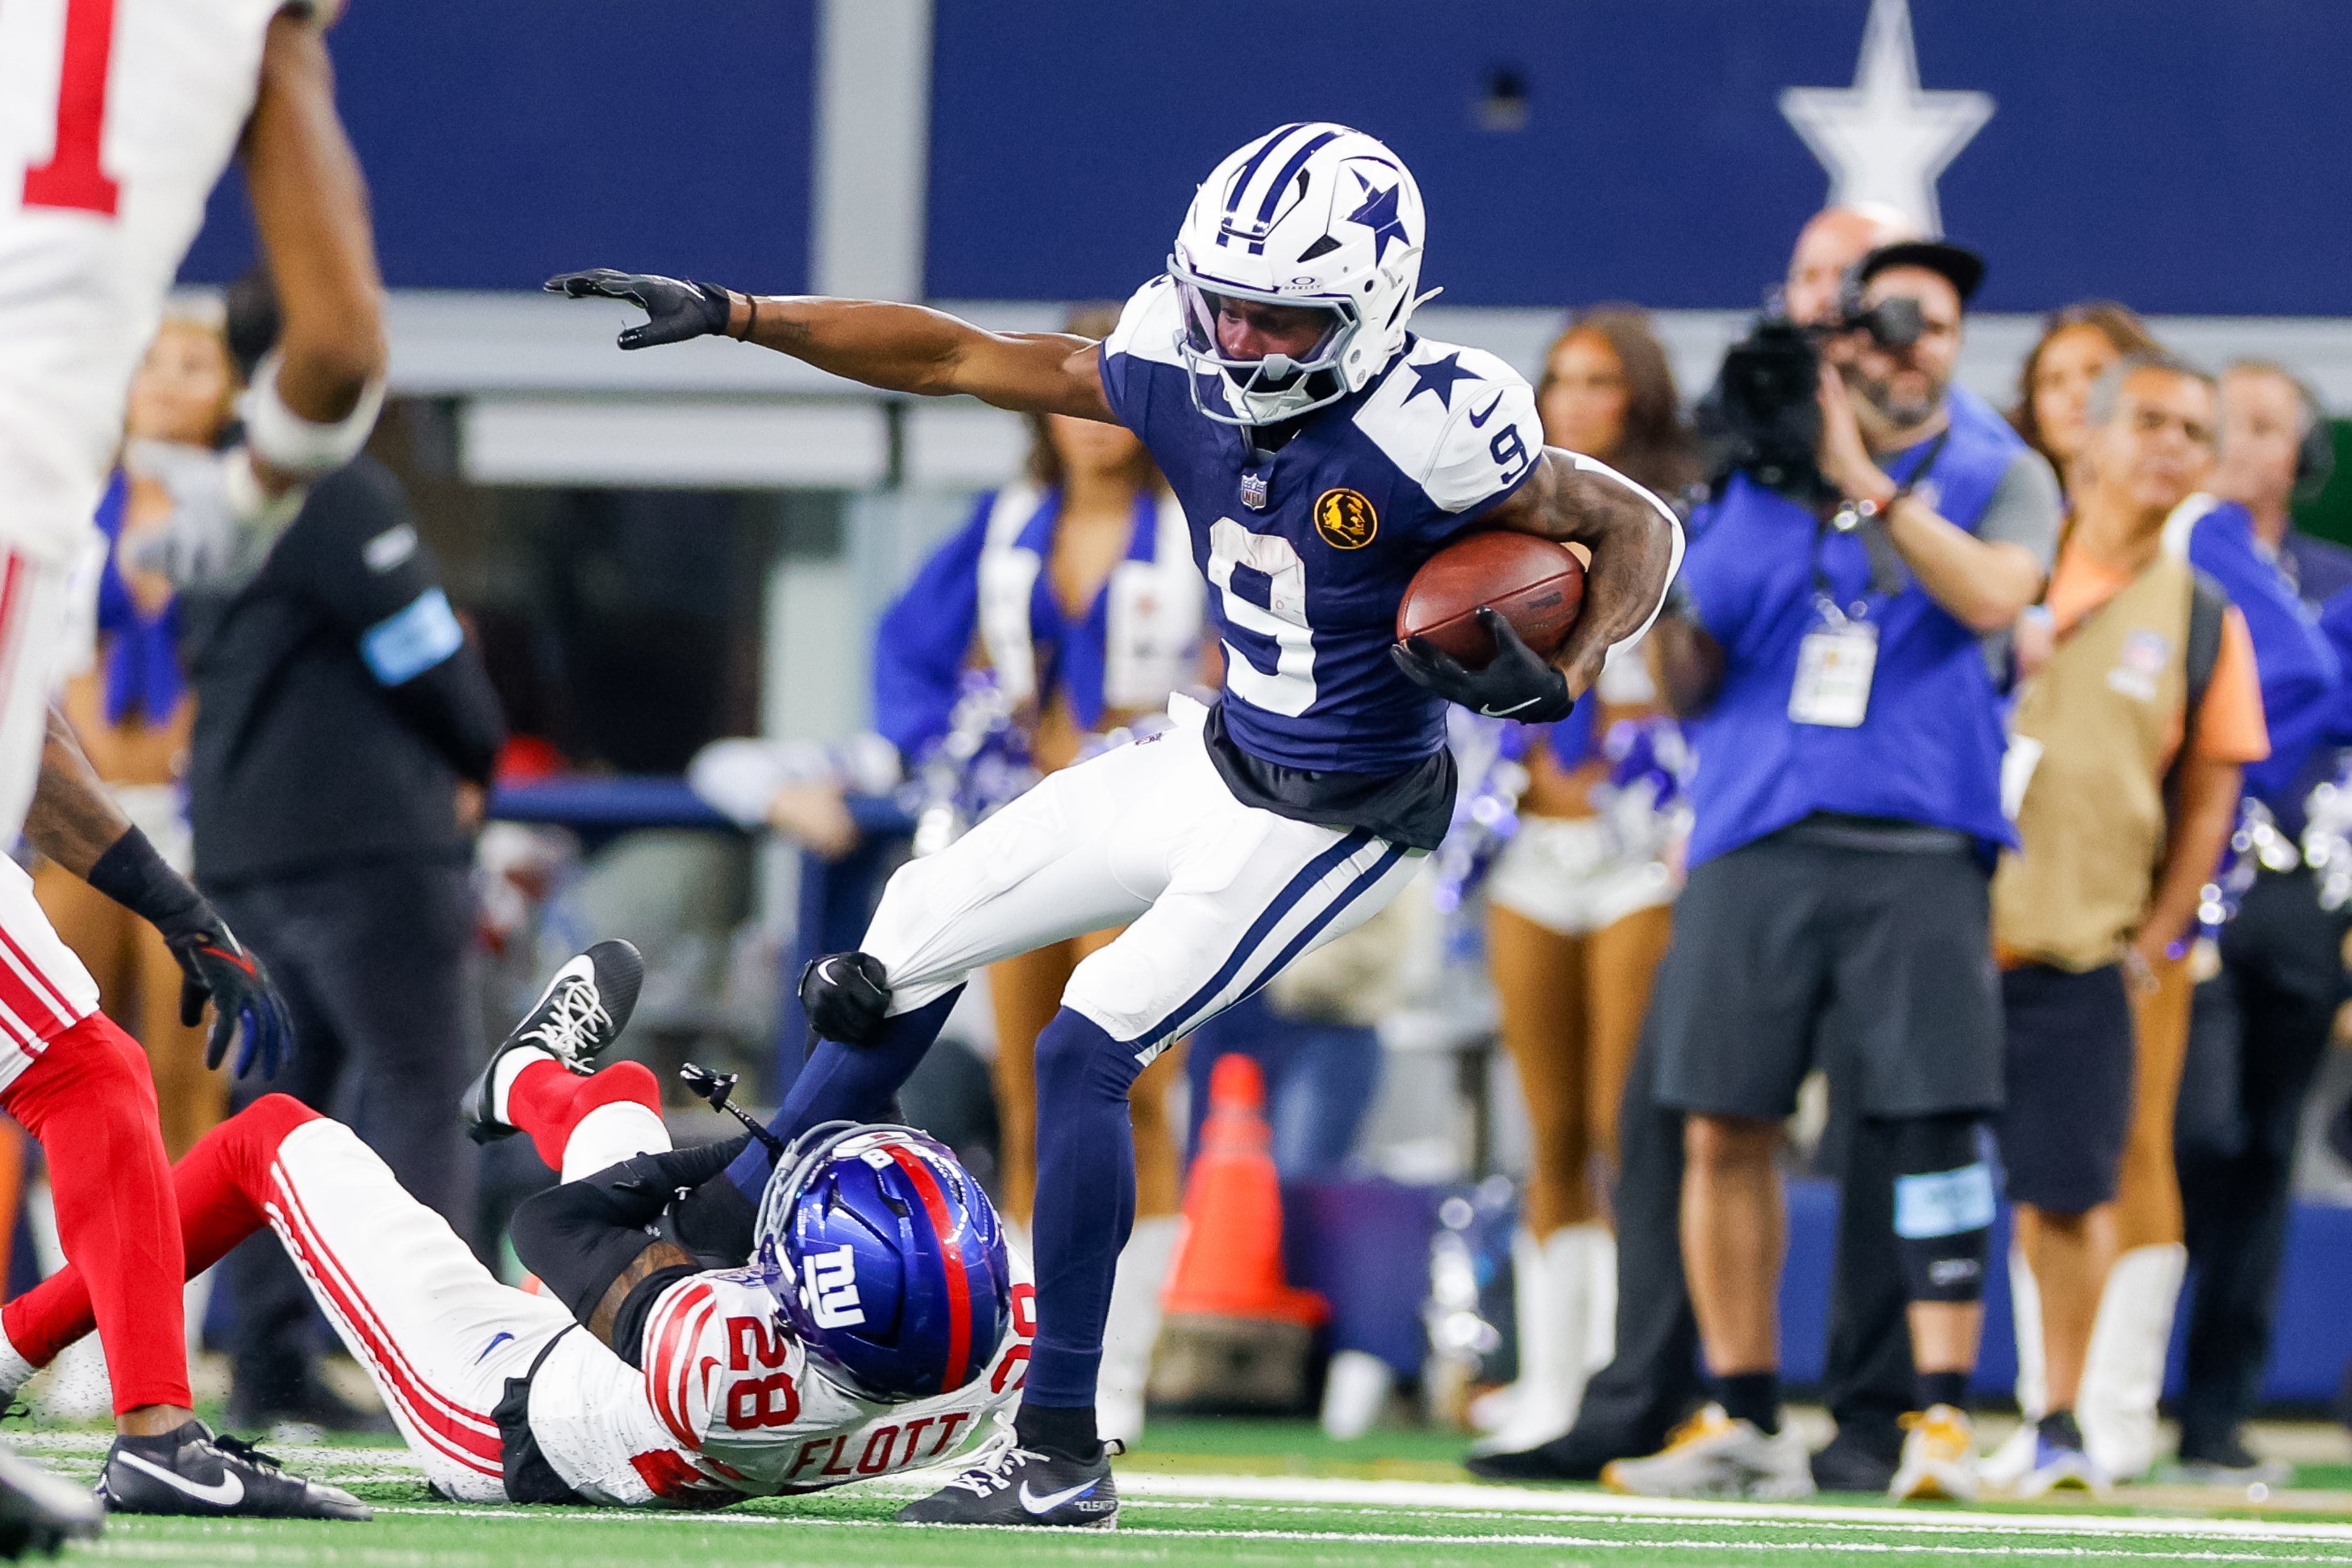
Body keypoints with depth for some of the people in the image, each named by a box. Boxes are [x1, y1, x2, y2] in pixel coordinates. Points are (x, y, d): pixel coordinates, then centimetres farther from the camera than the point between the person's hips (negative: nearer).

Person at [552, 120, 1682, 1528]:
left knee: (1087, 1047, -16)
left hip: (1337, 821, -8)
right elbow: (954, 359, -3)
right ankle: (742, 1216, 32)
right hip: (1218, 761, 8)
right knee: (922, 929, 14)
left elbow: (1641, 528, -16)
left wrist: (1559, 683, -32)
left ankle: (1062, 1454, -8)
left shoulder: (1431, 437, -28)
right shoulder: (1186, 375, -11)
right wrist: (727, 314, -6)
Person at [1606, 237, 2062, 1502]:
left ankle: (1941, 1412, -9)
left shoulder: (2001, 477, 8)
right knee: (1721, 1127, 0)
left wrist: (1866, 481, -16)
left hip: (1916, 841, -3)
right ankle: (1745, 1422, 9)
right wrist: (1658, 598, -6)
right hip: (1754, 837, 3)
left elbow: (1993, 596, -14)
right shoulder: (1754, 471, 14)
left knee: (1932, 1119, -11)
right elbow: (1687, 687, 15)